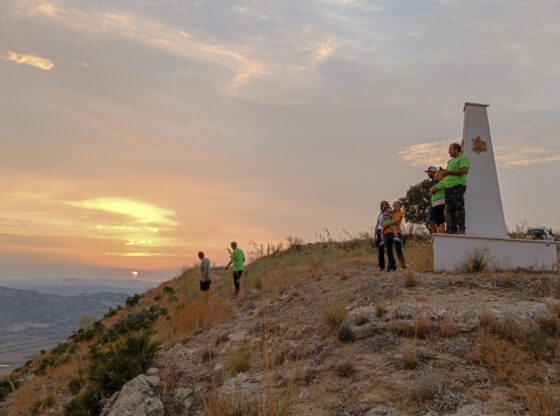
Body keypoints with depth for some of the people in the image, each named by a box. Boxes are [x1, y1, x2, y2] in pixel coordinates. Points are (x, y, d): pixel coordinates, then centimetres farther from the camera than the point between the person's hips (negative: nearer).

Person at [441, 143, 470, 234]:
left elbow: (464, 171, -14)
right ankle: (452, 229, 1)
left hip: (458, 186, -8)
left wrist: (449, 172, -12)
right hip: (448, 187, 8)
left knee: (459, 207, -12)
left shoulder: (463, 158, 1)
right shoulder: (451, 161, 27)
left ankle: (461, 229, -14)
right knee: (450, 209, 1)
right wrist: (444, 172, 10)